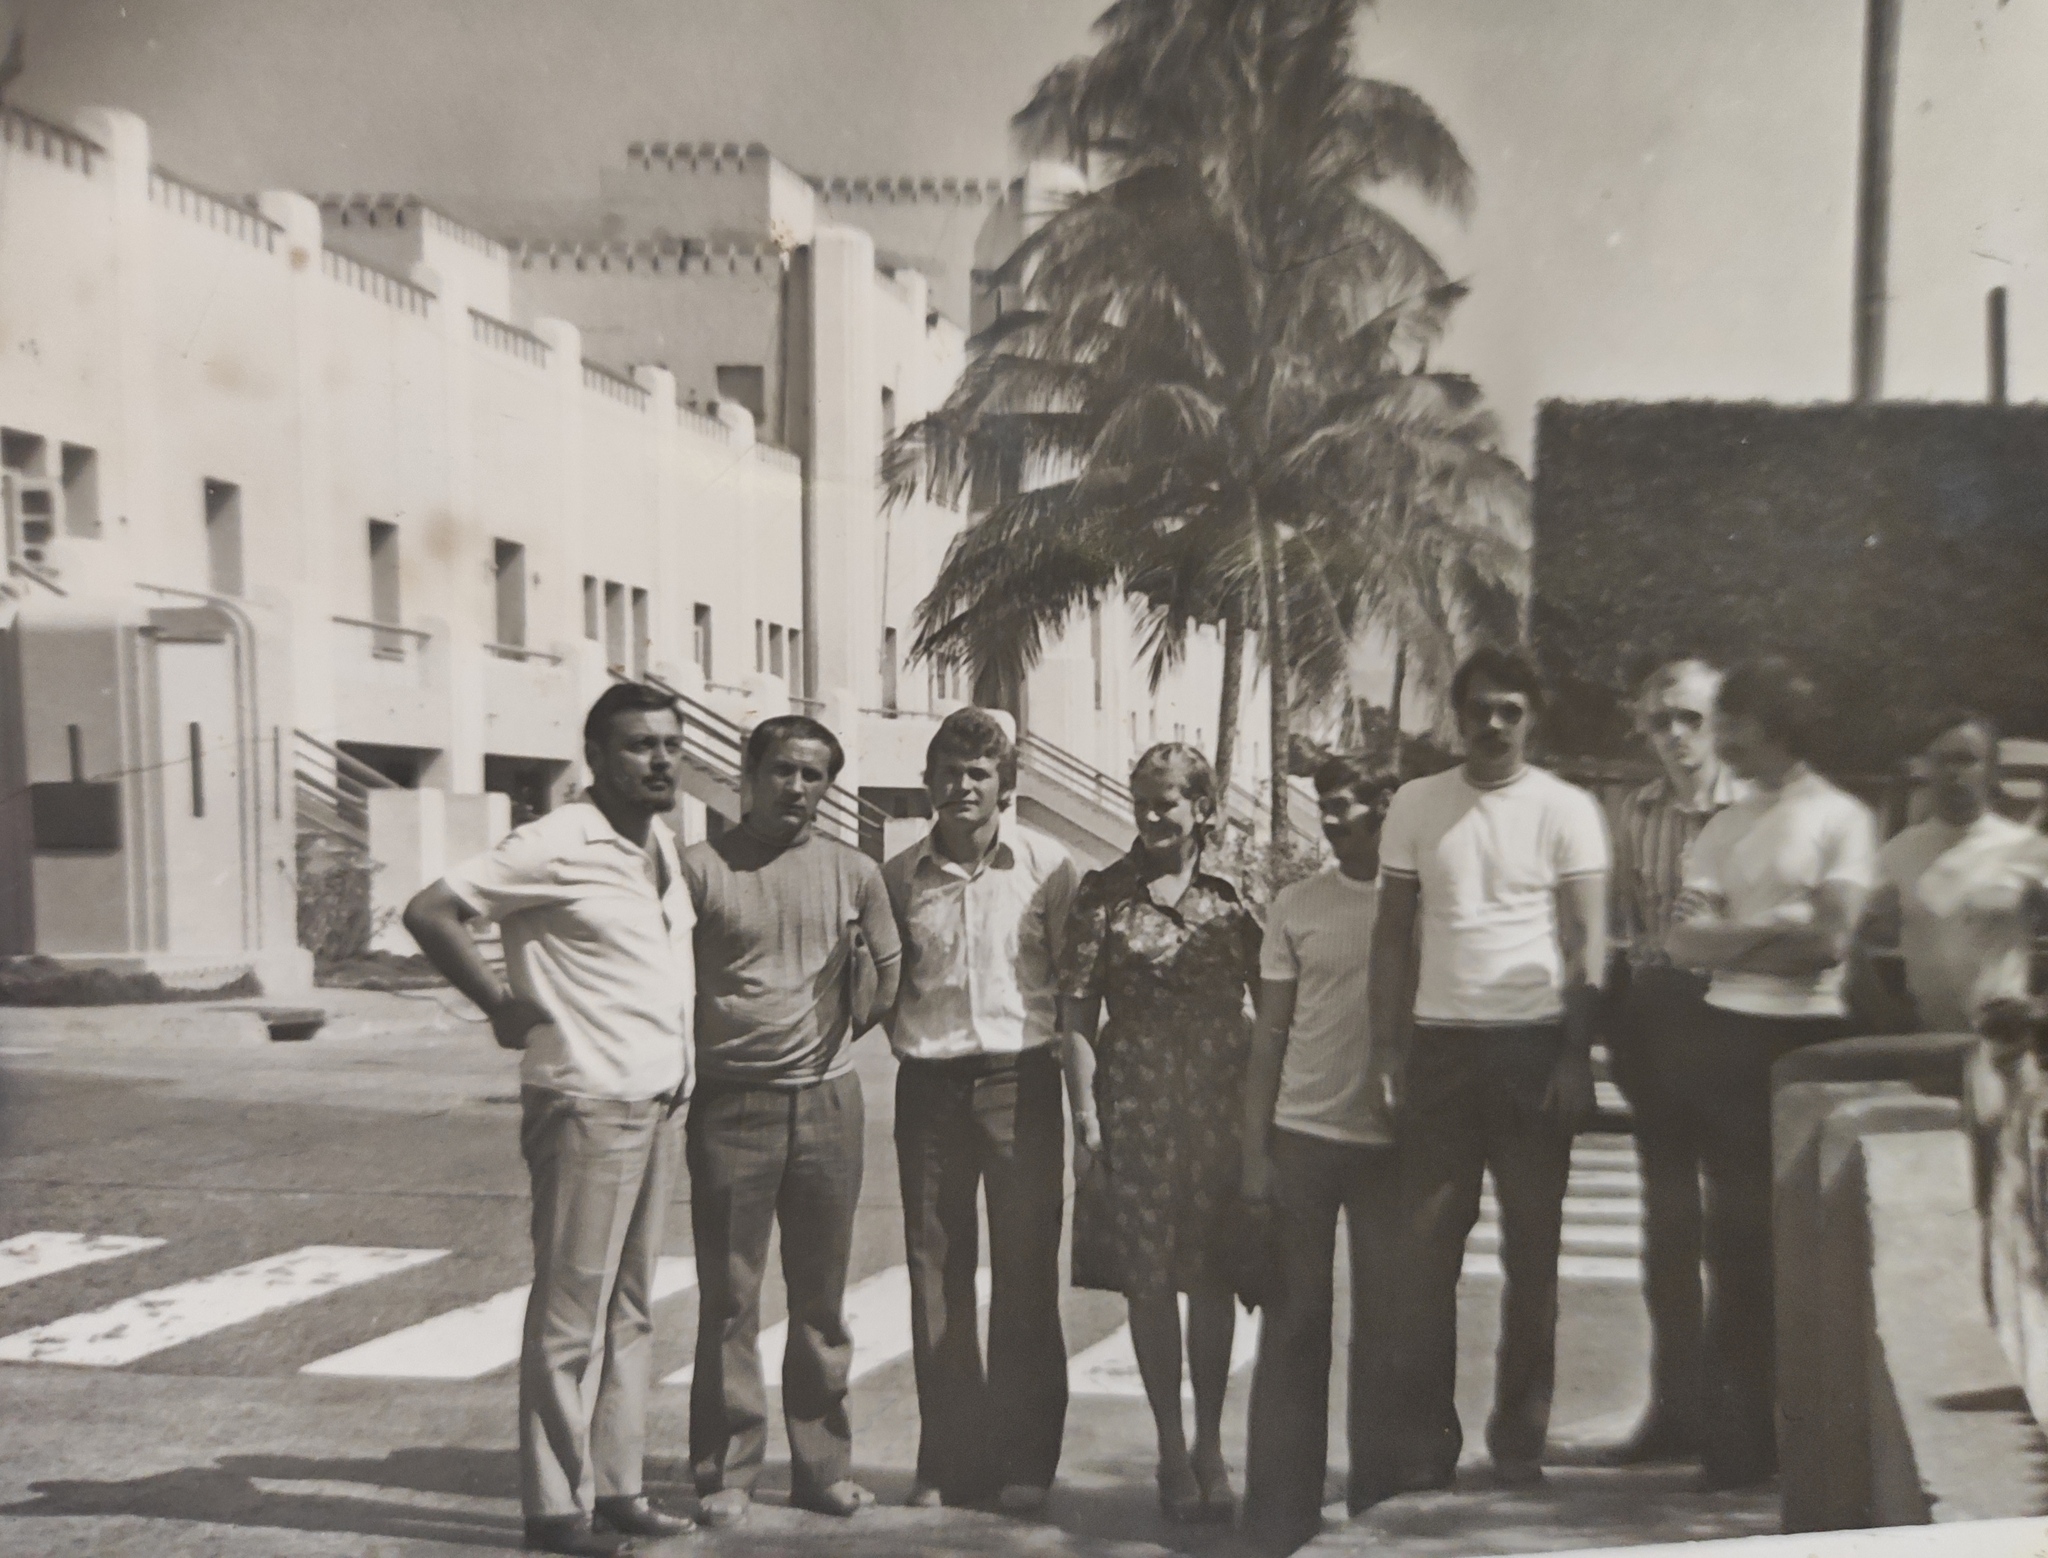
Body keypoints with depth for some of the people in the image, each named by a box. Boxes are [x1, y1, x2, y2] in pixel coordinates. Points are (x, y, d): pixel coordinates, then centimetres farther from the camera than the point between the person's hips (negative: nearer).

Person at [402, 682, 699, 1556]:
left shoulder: (662, 847, 12)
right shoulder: (556, 847, -13)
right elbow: (429, 912, -14)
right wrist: (500, 1007, -9)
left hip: (660, 1107, 8)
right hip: (587, 1107, -8)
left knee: (632, 1312, 13)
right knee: (569, 1315, 0)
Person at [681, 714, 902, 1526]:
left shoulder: (853, 872, 6)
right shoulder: (701, 866, -3)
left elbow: (889, 973, 18)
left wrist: (845, 1029, 12)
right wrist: (699, 1042, 0)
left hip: (828, 1101, 3)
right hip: (731, 1102, -2)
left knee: (821, 1297, 10)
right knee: (729, 1298, 2)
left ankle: (823, 1466, 20)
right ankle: (725, 1471, 13)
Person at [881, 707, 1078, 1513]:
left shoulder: (1047, 865, -1)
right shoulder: (899, 876, 5)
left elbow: (1076, 982, 1)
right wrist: (912, 1042, 2)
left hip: (1020, 1076, -2)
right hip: (929, 1083, 2)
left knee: (1026, 1271, 2)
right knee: (936, 1270, 5)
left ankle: (1024, 1460, 12)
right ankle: (948, 1458, 16)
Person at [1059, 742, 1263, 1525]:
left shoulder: (1234, 894, 5)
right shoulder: (1103, 893, 1)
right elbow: (1077, 1012, -1)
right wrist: (1085, 1116, -7)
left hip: (1223, 1101, 1)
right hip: (1137, 1102, -1)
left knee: (1213, 1275, 7)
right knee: (1149, 1277, 4)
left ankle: (1210, 1446, 20)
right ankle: (1172, 1449, 18)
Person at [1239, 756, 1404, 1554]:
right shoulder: (1297, 905, 3)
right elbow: (1270, 1029, 5)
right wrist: (1254, 1148, 0)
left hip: (1392, 1139, -1)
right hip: (1303, 1135, 1)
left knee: (1386, 1323, 8)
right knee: (1295, 1322, 6)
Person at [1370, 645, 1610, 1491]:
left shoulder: (1565, 809, 2)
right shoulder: (1416, 805, 8)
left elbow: (1587, 938, -1)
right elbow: (1392, 934, 9)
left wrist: (1576, 1055, -9)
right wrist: (1388, 1047, 2)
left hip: (1535, 1040, -1)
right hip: (1440, 1040, 2)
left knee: (1532, 1249, 5)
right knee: (1427, 1246, 2)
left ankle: (1520, 1437, 16)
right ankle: (1425, 1437, 11)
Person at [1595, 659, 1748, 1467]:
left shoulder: (1747, 806, -5)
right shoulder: (1635, 812, 9)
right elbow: (1620, 921, 11)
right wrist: (1616, 1021, 6)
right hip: (1652, 1013, 5)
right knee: (1668, 1213, 10)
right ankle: (1677, 1407, 20)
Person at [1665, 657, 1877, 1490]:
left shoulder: (1840, 818, -1)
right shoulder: (1724, 827, 13)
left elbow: (1829, 940, -12)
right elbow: (1684, 942, 3)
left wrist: (1728, 937, -7)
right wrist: (1775, 926, -9)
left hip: (1809, 1039, -4)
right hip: (1729, 1041, 4)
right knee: (1737, 1241, 6)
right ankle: (1738, 1439, 13)